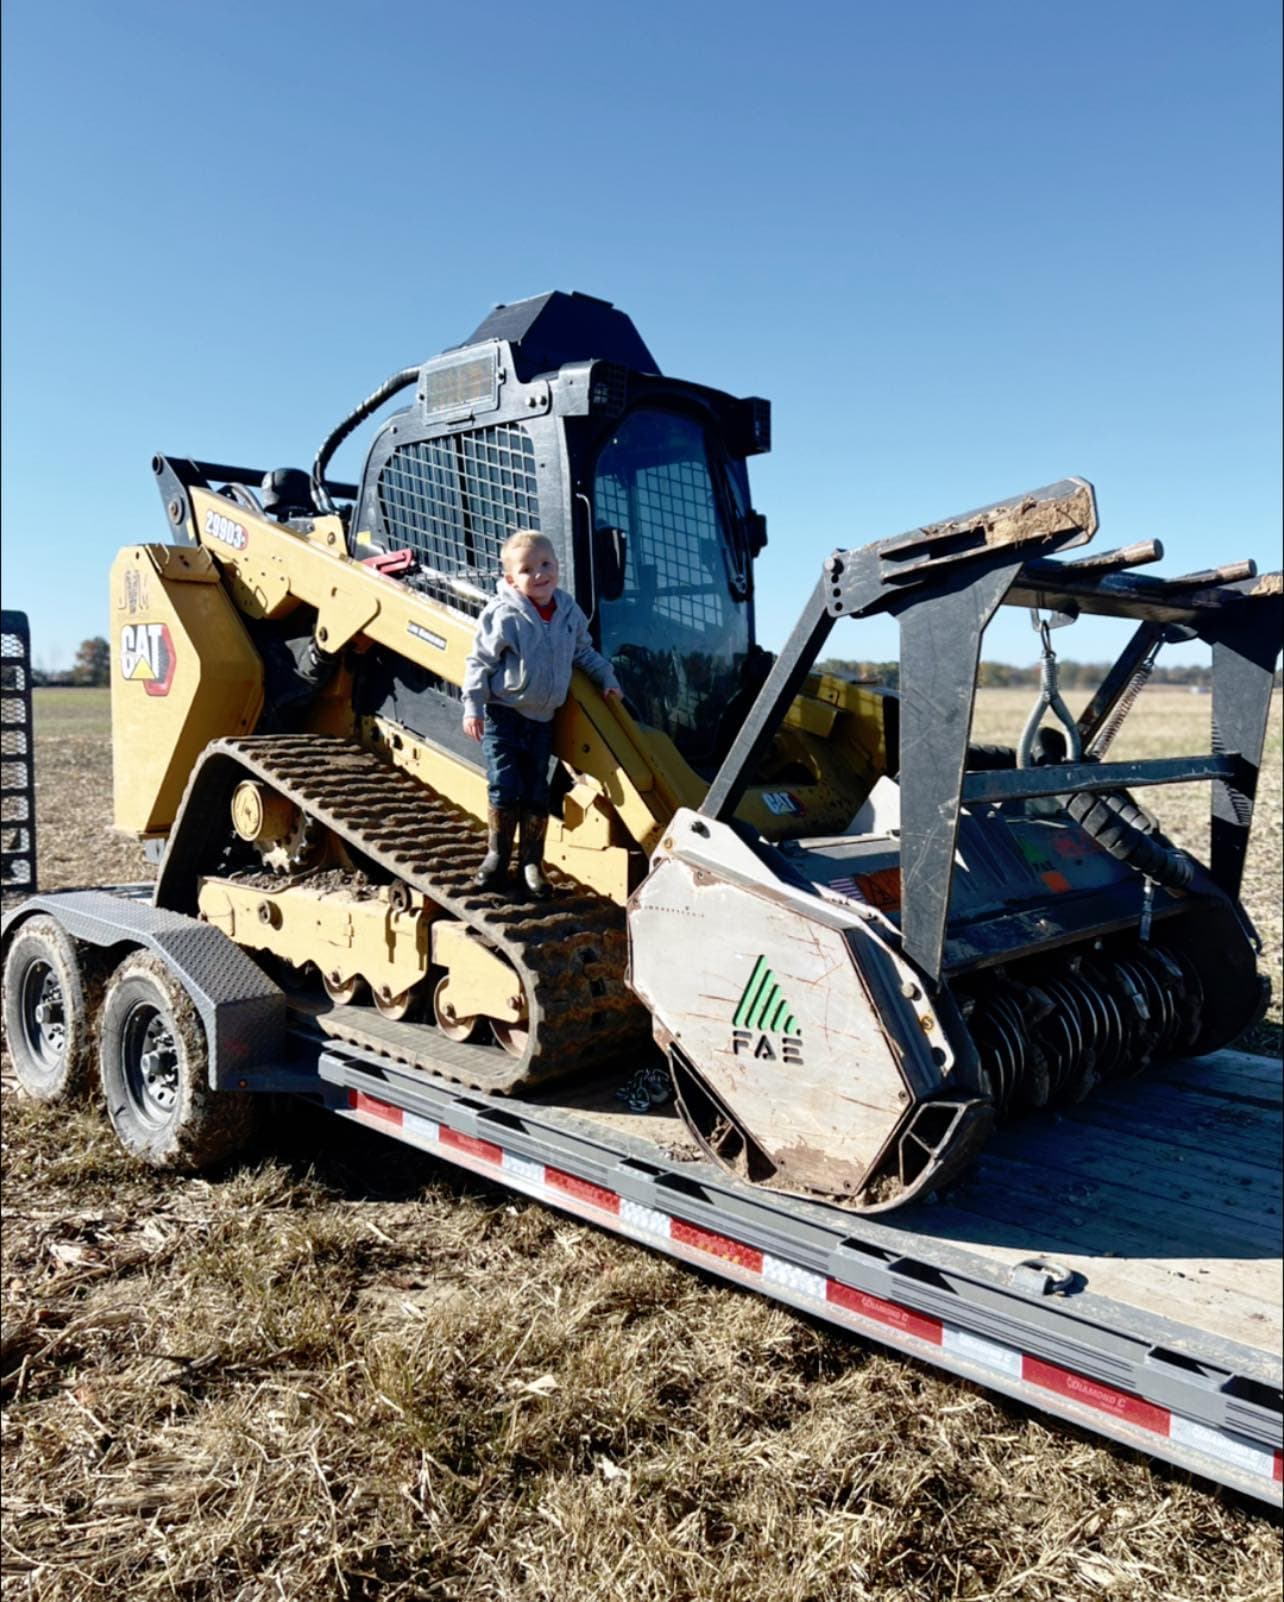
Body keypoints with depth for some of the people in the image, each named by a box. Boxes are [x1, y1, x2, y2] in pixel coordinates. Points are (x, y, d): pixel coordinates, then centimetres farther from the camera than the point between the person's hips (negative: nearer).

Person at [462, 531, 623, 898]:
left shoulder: (568, 610, 3)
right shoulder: (503, 615, -14)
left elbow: (583, 652, 20)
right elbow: (480, 662, -10)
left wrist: (606, 678, 12)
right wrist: (473, 707, -13)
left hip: (542, 717, 4)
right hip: (503, 713, -4)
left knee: (537, 793, 6)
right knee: (505, 788, -7)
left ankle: (531, 863, 16)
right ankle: (497, 857, 11)